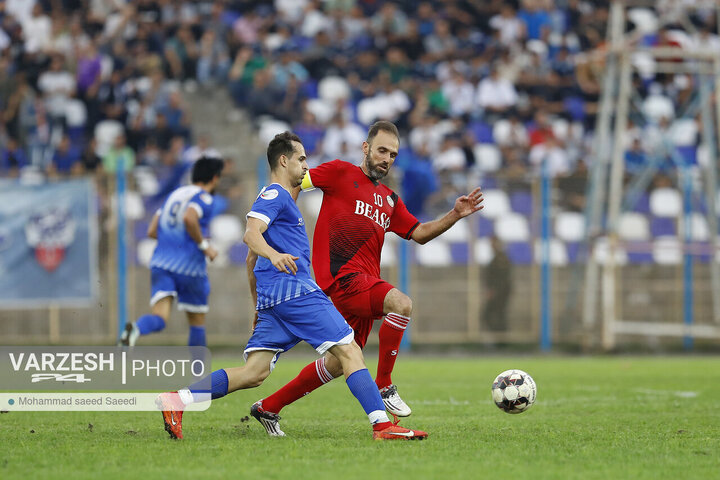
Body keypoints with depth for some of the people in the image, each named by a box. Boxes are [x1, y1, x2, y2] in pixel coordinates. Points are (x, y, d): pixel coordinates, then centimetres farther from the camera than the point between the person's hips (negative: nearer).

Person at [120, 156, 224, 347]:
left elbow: (152, 231, 18)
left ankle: (135, 329, -43)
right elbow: (189, 218, -25)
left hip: (161, 262, 5)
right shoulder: (204, 198, -3)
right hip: (189, 266, -5)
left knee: (159, 318, -12)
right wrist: (204, 245, -12)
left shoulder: (174, 194, 20)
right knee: (197, 322, 13)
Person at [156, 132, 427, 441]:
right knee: (349, 351, -11)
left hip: (273, 299, 10)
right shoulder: (275, 194, -3)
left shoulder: (280, 197, 28)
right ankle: (382, 425, -17)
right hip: (294, 290, -10)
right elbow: (251, 234, -21)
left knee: (254, 373, -1)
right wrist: (273, 255, -41)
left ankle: (177, 400, -9)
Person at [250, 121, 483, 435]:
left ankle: (268, 408, 22)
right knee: (401, 303, -29)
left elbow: (419, 233, 23)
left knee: (340, 363, 9)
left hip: (366, 284, 8)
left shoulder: (389, 200, 23)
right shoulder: (341, 174, 3)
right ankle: (383, 387, -19)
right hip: (342, 276, -8)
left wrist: (454, 216, 10)